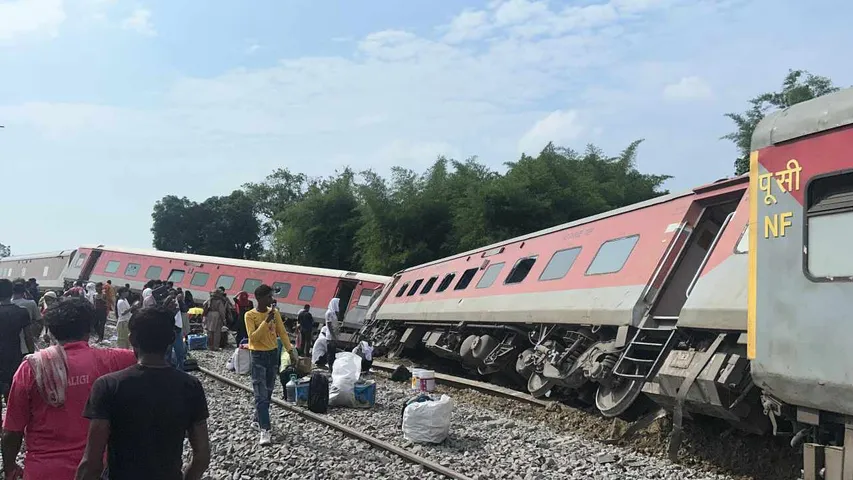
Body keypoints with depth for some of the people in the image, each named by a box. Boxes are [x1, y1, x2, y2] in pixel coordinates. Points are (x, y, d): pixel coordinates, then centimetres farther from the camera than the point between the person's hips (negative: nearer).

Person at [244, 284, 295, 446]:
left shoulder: (275, 313, 2)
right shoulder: (250, 315, -12)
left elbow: (282, 333, 7)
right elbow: (253, 337, -20)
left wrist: (290, 352, 2)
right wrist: (266, 321, -26)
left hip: (273, 354, 5)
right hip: (259, 356, -5)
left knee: (268, 392, 14)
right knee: (261, 395, -8)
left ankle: (259, 419, 33)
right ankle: (264, 430, -11)